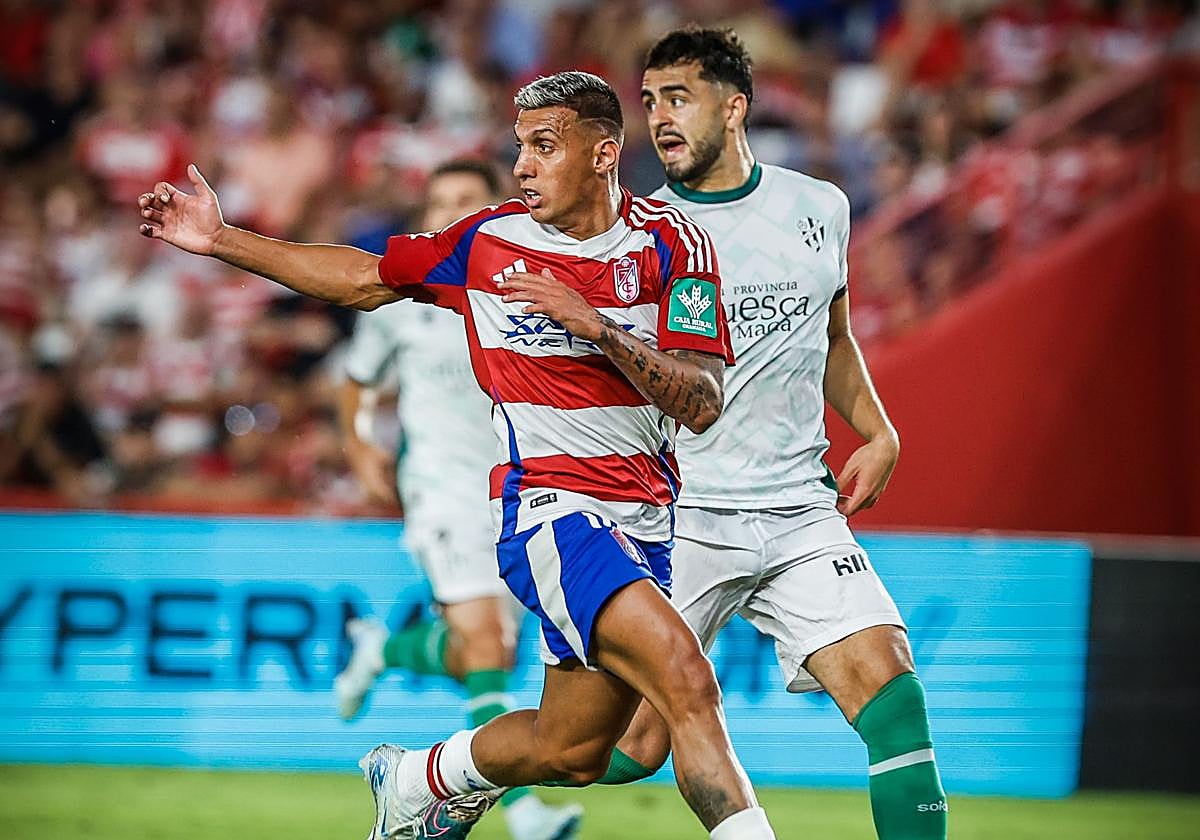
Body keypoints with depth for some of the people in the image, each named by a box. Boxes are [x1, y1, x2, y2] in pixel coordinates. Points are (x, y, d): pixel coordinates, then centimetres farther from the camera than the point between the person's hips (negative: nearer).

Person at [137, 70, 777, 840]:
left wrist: (598, 326, -21)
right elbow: (362, 279, 15)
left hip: (642, 516, 3)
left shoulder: (671, 242, -2)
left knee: (573, 751, 11)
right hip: (550, 509, -3)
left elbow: (701, 404, -9)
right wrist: (221, 241, 12)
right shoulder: (489, 241, 1)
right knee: (687, 680, -26)